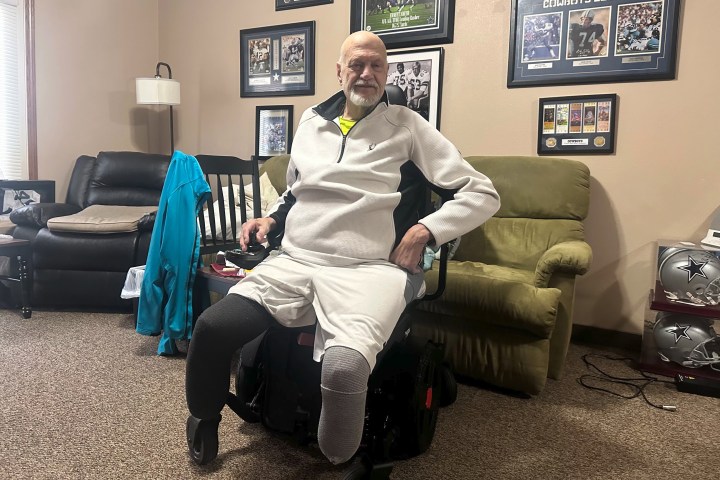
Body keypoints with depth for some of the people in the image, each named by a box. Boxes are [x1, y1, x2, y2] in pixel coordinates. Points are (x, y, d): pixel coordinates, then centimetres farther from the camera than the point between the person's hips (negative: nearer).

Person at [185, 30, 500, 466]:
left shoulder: (408, 126, 5)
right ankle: (204, 422, 14)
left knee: (343, 366, -35)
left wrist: (424, 231, -11)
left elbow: (483, 193, 1)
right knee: (211, 328, -18)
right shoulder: (311, 121, 19)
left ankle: (345, 464, -3)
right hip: (293, 262, 5)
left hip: (367, 270, -4)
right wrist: (271, 219, 15)